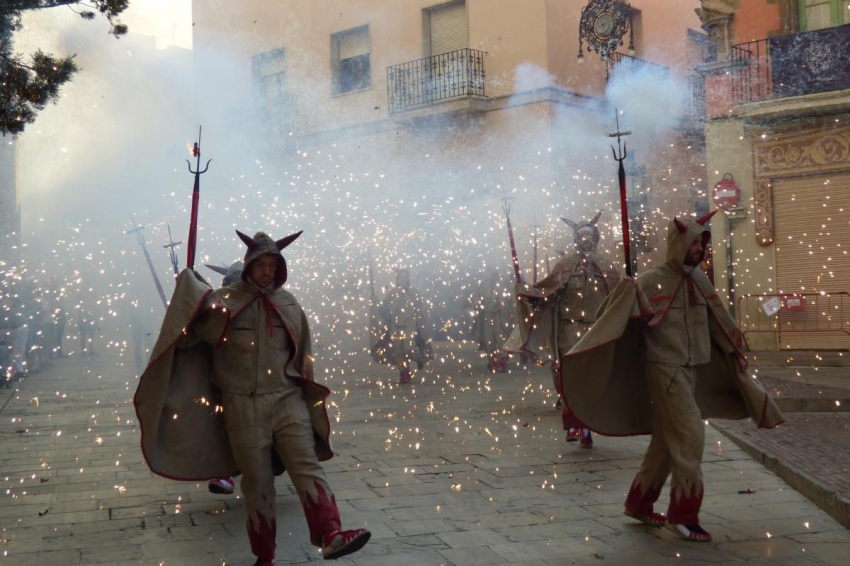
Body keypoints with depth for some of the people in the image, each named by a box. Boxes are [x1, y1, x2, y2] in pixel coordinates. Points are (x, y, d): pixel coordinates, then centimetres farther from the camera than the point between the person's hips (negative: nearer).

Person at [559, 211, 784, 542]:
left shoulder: (699, 279, 8)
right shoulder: (653, 280, -13)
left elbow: (717, 319, 20)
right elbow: (621, 315, -19)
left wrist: (734, 352, 23)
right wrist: (627, 292, -38)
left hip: (691, 369, 8)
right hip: (665, 368, -8)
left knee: (667, 439, 13)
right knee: (690, 433, -12)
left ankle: (638, 503, 26)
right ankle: (683, 515, -1)